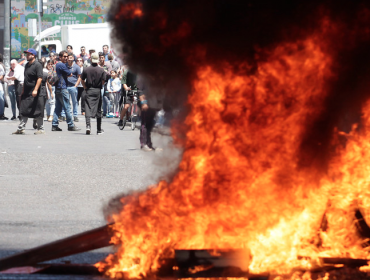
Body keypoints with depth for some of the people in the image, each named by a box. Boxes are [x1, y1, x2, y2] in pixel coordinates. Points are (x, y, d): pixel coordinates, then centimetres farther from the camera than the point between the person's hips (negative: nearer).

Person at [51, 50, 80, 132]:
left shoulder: (57, 65, 18)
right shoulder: (62, 65, -12)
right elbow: (70, 74, -6)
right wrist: (67, 74, 11)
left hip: (57, 88, 10)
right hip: (62, 88, -10)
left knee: (58, 108, 9)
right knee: (67, 108, -5)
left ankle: (54, 125, 6)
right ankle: (71, 126, -3)